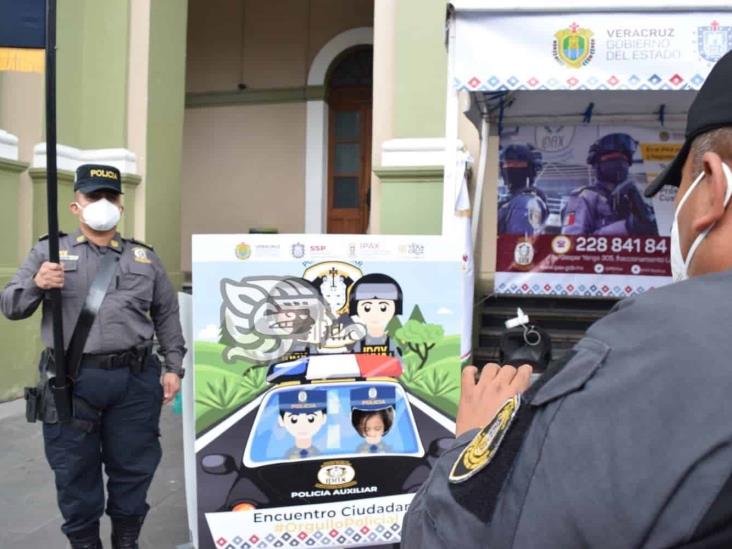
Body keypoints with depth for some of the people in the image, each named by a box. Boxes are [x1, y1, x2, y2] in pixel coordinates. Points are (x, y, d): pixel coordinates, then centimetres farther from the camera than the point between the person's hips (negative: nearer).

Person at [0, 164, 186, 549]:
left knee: (133, 467, 11)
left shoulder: (144, 257, 11)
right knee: (75, 473, 10)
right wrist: (36, 284, -16)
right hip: (71, 382, -1)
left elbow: (167, 315, 14)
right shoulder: (49, 251, 7)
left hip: (135, 380, 1)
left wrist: (173, 367, 7)